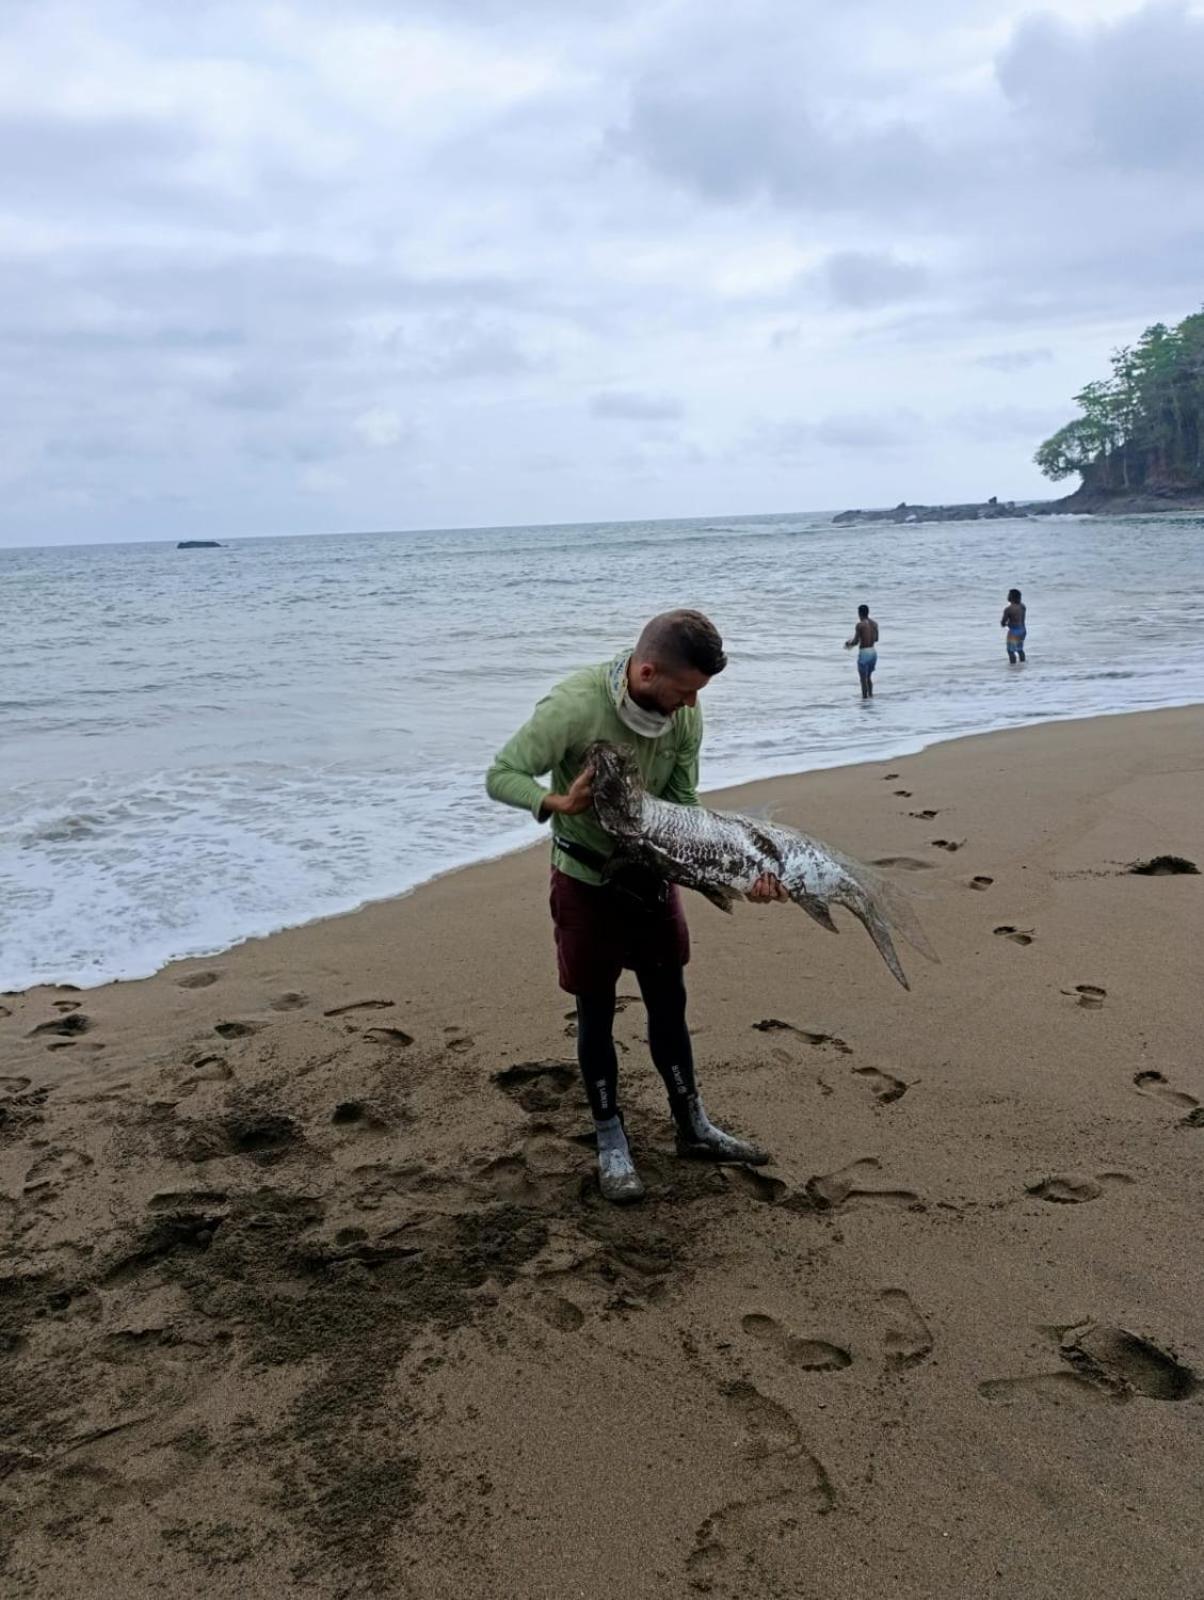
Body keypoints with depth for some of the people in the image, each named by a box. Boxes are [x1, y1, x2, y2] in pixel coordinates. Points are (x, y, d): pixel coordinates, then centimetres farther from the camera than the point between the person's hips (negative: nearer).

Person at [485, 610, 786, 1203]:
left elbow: (684, 808, -9)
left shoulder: (684, 713, -14)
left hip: (652, 874, 5)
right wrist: (557, 803, -41)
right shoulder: (575, 705, -29)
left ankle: (693, 1127, 30)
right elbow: (501, 776, -22)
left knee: (669, 1003, 14)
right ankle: (610, 1141, 24)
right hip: (587, 881, -4)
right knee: (596, 1012, 7)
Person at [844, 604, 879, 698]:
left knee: (863, 679, 3)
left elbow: (855, 641, -15)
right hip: (873, 652, 7)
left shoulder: (859, 625, -13)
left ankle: (865, 698, 5)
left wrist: (849, 643, 6)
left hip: (864, 653, -7)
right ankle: (870, 696, 19)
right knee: (868, 677, 21)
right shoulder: (874, 623, 7)